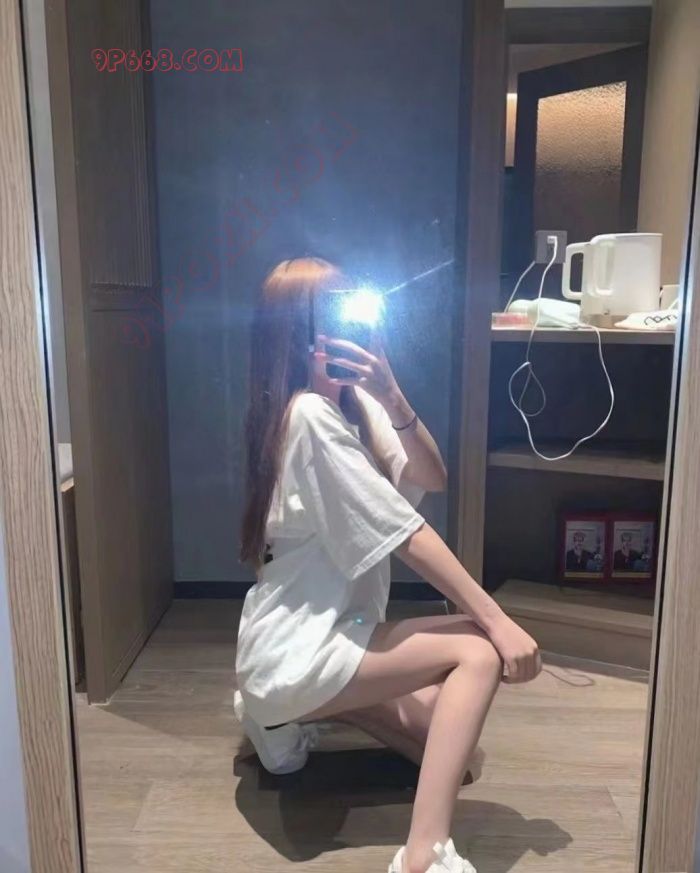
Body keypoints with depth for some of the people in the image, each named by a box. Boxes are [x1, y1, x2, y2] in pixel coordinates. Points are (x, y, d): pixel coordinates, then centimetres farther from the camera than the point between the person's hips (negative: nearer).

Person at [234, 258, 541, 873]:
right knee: (479, 651, -18)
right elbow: (407, 535, -22)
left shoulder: (352, 402, 8)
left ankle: (289, 711, 22)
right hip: (296, 650, -9)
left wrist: (391, 397, -19)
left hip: (322, 633, 9)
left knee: (449, 749, 12)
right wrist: (498, 620, -19)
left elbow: (432, 479, -4)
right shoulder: (310, 413, -20)